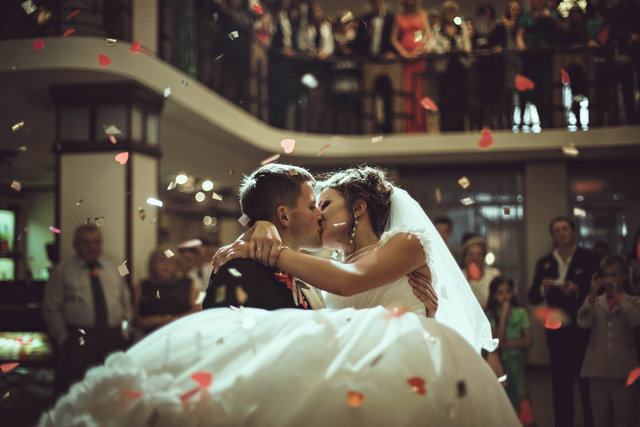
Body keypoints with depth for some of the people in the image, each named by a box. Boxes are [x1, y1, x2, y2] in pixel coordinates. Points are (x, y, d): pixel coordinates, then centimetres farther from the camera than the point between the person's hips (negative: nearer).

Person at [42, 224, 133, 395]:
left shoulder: (112, 269, 15)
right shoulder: (62, 272, 3)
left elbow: (126, 301, 18)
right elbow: (51, 309, 1)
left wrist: (125, 328, 6)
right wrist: (63, 338, -6)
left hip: (114, 341, 4)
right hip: (78, 341, -3)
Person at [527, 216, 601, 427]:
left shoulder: (590, 258, 0)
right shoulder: (544, 263, 10)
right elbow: (532, 297, 6)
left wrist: (579, 290, -20)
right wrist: (543, 289, -15)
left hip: (585, 330, -3)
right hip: (557, 332, 3)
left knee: (588, 383, 3)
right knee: (561, 384, 7)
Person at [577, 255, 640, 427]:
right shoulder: (595, 301, 10)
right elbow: (583, 322, -9)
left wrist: (617, 295, -15)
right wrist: (592, 294, -14)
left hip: (623, 372, -2)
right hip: (598, 372, 2)